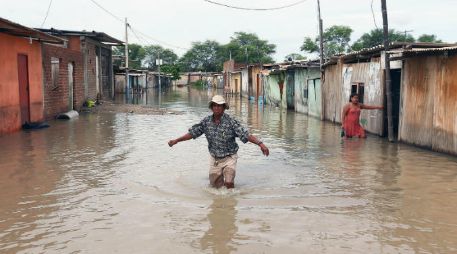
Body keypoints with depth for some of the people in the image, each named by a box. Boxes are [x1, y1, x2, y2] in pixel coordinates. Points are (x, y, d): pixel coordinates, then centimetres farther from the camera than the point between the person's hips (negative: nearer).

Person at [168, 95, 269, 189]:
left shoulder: (231, 121, -16)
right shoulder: (206, 121, -4)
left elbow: (246, 135, -23)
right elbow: (192, 133, 4)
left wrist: (260, 143, -36)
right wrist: (176, 140, 0)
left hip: (229, 158, -4)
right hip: (214, 159, 4)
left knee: (229, 183, -21)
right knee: (216, 186, 12)